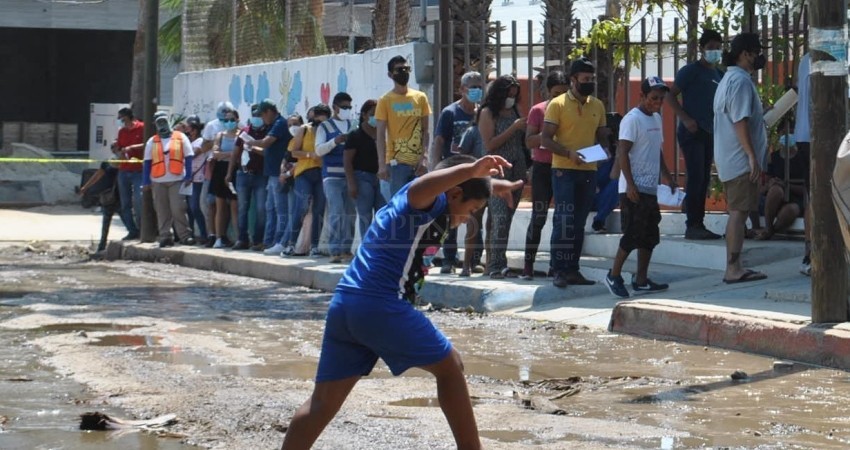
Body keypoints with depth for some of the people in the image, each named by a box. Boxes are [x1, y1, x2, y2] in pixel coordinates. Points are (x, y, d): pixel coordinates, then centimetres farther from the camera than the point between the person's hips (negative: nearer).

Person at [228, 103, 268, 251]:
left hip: (261, 176, -4)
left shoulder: (268, 133, -1)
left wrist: (254, 148, -23)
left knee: (261, 209, -5)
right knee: (242, 208, 5)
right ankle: (242, 239, 10)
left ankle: (258, 241, -1)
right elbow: (236, 153, 16)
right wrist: (230, 173, 14)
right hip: (243, 174, 4)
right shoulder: (245, 132, 12)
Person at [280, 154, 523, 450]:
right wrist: (470, 169, -45)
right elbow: (419, 188, -31)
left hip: (343, 304, 9)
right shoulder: (429, 202, -2)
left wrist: (488, 185, 59)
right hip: (382, 306, -9)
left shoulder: (415, 206, 26)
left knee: (323, 403, 7)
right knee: (449, 367, 9)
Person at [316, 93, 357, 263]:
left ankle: (346, 248, 12)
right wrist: (335, 141, -17)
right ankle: (335, 251, -12)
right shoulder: (325, 127, 7)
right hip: (332, 176, -4)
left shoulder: (353, 125, 15)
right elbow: (319, 150, -2)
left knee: (350, 214, 4)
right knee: (336, 213, -12)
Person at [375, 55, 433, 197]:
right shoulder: (385, 101, -1)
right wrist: (382, 164, -11)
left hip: (418, 162, 3)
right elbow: (381, 135, -3)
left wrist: (424, 157, -4)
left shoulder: (420, 98, 8)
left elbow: (425, 131, 8)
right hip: (397, 162, -3)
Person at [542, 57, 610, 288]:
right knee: (564, 221, -10)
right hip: (564, 171, -5)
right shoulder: (558, 104, -4)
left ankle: (573, 270, 15)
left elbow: (602, 137, 20)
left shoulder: (597, 106, 12)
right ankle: (559, 271, -7)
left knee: (579, 223, 9)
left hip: (589, 171, 6)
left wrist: (603, 151, -3)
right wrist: (569, 153, -22)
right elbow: (545, 139, -8)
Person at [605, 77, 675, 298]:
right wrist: (630, 185, -22)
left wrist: (666, 175, 18)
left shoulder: (656, 118, 15)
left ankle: (641, 280, 15)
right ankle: (614, 275, 2)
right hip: (634, 189, -9)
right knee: (633, 234, -9)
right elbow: (622, 153, -17)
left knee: (649, 237, 9)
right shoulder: (632, 119, -12)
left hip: (650, 189, 9)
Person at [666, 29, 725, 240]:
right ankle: (692, 226, -11)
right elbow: (671, 96, -8)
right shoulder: (691, 71, -5)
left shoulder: (719, 75, 15)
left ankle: (699, 225, 12)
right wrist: (685, 119, -18)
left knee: (704, 179, 8)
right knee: (696, 177, -12)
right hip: (692, 131, -7)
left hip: (710, 133, 7)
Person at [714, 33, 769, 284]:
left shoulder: (729, 79, 19)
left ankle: (734, 268, 12)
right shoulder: (741, 81, -14)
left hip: (728, 159, 11)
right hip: (740, 159, -11)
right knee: (739, 212, -10)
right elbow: (740, 122, -21)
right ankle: (734, 269, -11)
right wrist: (752, 156, -23)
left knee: (737, 212, 11)